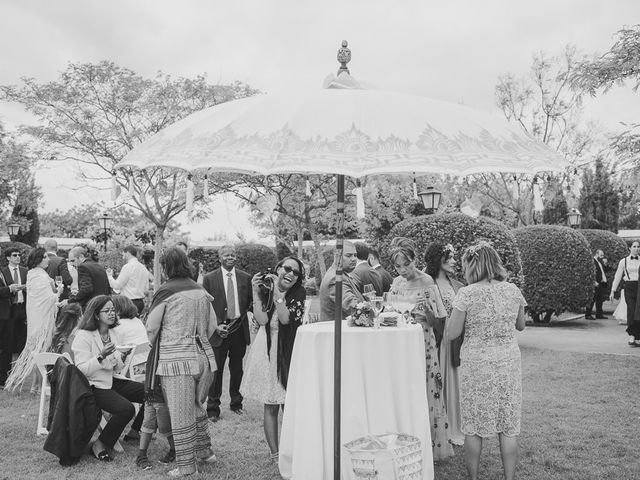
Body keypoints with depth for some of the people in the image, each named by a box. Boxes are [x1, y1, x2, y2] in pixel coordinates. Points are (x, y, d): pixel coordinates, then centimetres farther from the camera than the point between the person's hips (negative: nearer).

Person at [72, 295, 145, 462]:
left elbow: (116, 369, 13)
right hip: (93, 386, -7)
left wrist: (122, 358, -8)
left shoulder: (112, 334, 11)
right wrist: (101, 357, -29)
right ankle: (99, 445, -10)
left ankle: (135, 431, 14)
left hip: (112, 381, 7)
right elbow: (82, 370, -15)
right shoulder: (84, 336, -11)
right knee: (126, 408, -30)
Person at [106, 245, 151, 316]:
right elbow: (146, 289, 14)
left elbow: (117, 285, -9)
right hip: (141, 302, 8)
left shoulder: (128, 267, -11)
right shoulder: (144, 268, 11)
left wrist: (109, 275, 5)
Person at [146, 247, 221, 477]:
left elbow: (151, 328, -2)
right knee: (196, 407, 23)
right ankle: (204, 451, 32)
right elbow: (212, 326, 13)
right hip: (204, 357, 6)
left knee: (181, 415, 4)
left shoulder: (165, 291, -8)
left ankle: (186, 465, 13)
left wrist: (152, 345, 18)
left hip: (176, 360, -6)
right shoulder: (201, 291, 8)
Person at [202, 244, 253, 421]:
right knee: (216, 370, 3)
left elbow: (251, 301, 11)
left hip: (240, 329, 3)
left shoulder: (245, 277, 6)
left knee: (237, 368, 14)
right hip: (219, 330, -3)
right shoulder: (209, 278, -2)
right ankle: (213, 408, 15)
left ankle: (236, 403, 31)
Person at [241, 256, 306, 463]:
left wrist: (277, 292, -21)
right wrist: (256, 291, -18)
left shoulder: (298, 294, -2)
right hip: (267, 352, 0)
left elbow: (286, 318, -16)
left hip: (289, 352, 0)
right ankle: (275, 454, 16)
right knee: (270, 407, 6)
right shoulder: (264, 289, 0)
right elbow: (262, 319, -13)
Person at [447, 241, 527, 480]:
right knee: (509, 426, 11)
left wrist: (459, 311, 4)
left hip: (476, 364, -3)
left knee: (473, 426, 11)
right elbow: (520, 325, 13)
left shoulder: (467, 294, -13)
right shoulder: (513, 291, 0)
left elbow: (451, 333, -11)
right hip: (508, 362, 3)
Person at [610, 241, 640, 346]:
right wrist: (612, 291, 6)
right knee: (631, 309, -17)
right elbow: (618, 276, 10)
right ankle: (631, 336, -18)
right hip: (629, 287, -1)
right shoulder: (623, 261, 9)